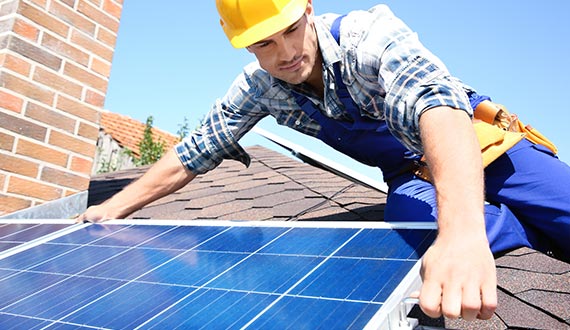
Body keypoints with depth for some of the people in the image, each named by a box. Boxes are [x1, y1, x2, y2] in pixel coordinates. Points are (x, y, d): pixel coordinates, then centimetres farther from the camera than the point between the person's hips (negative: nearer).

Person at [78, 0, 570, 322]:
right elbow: (192, 154, -2)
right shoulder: (260, 89, -10)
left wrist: (463, 232, -61)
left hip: (480, 145, -3)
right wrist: (112, 210, -3)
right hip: (411, 176, 4)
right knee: (416, 222, -31)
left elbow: (437, 104, -44)